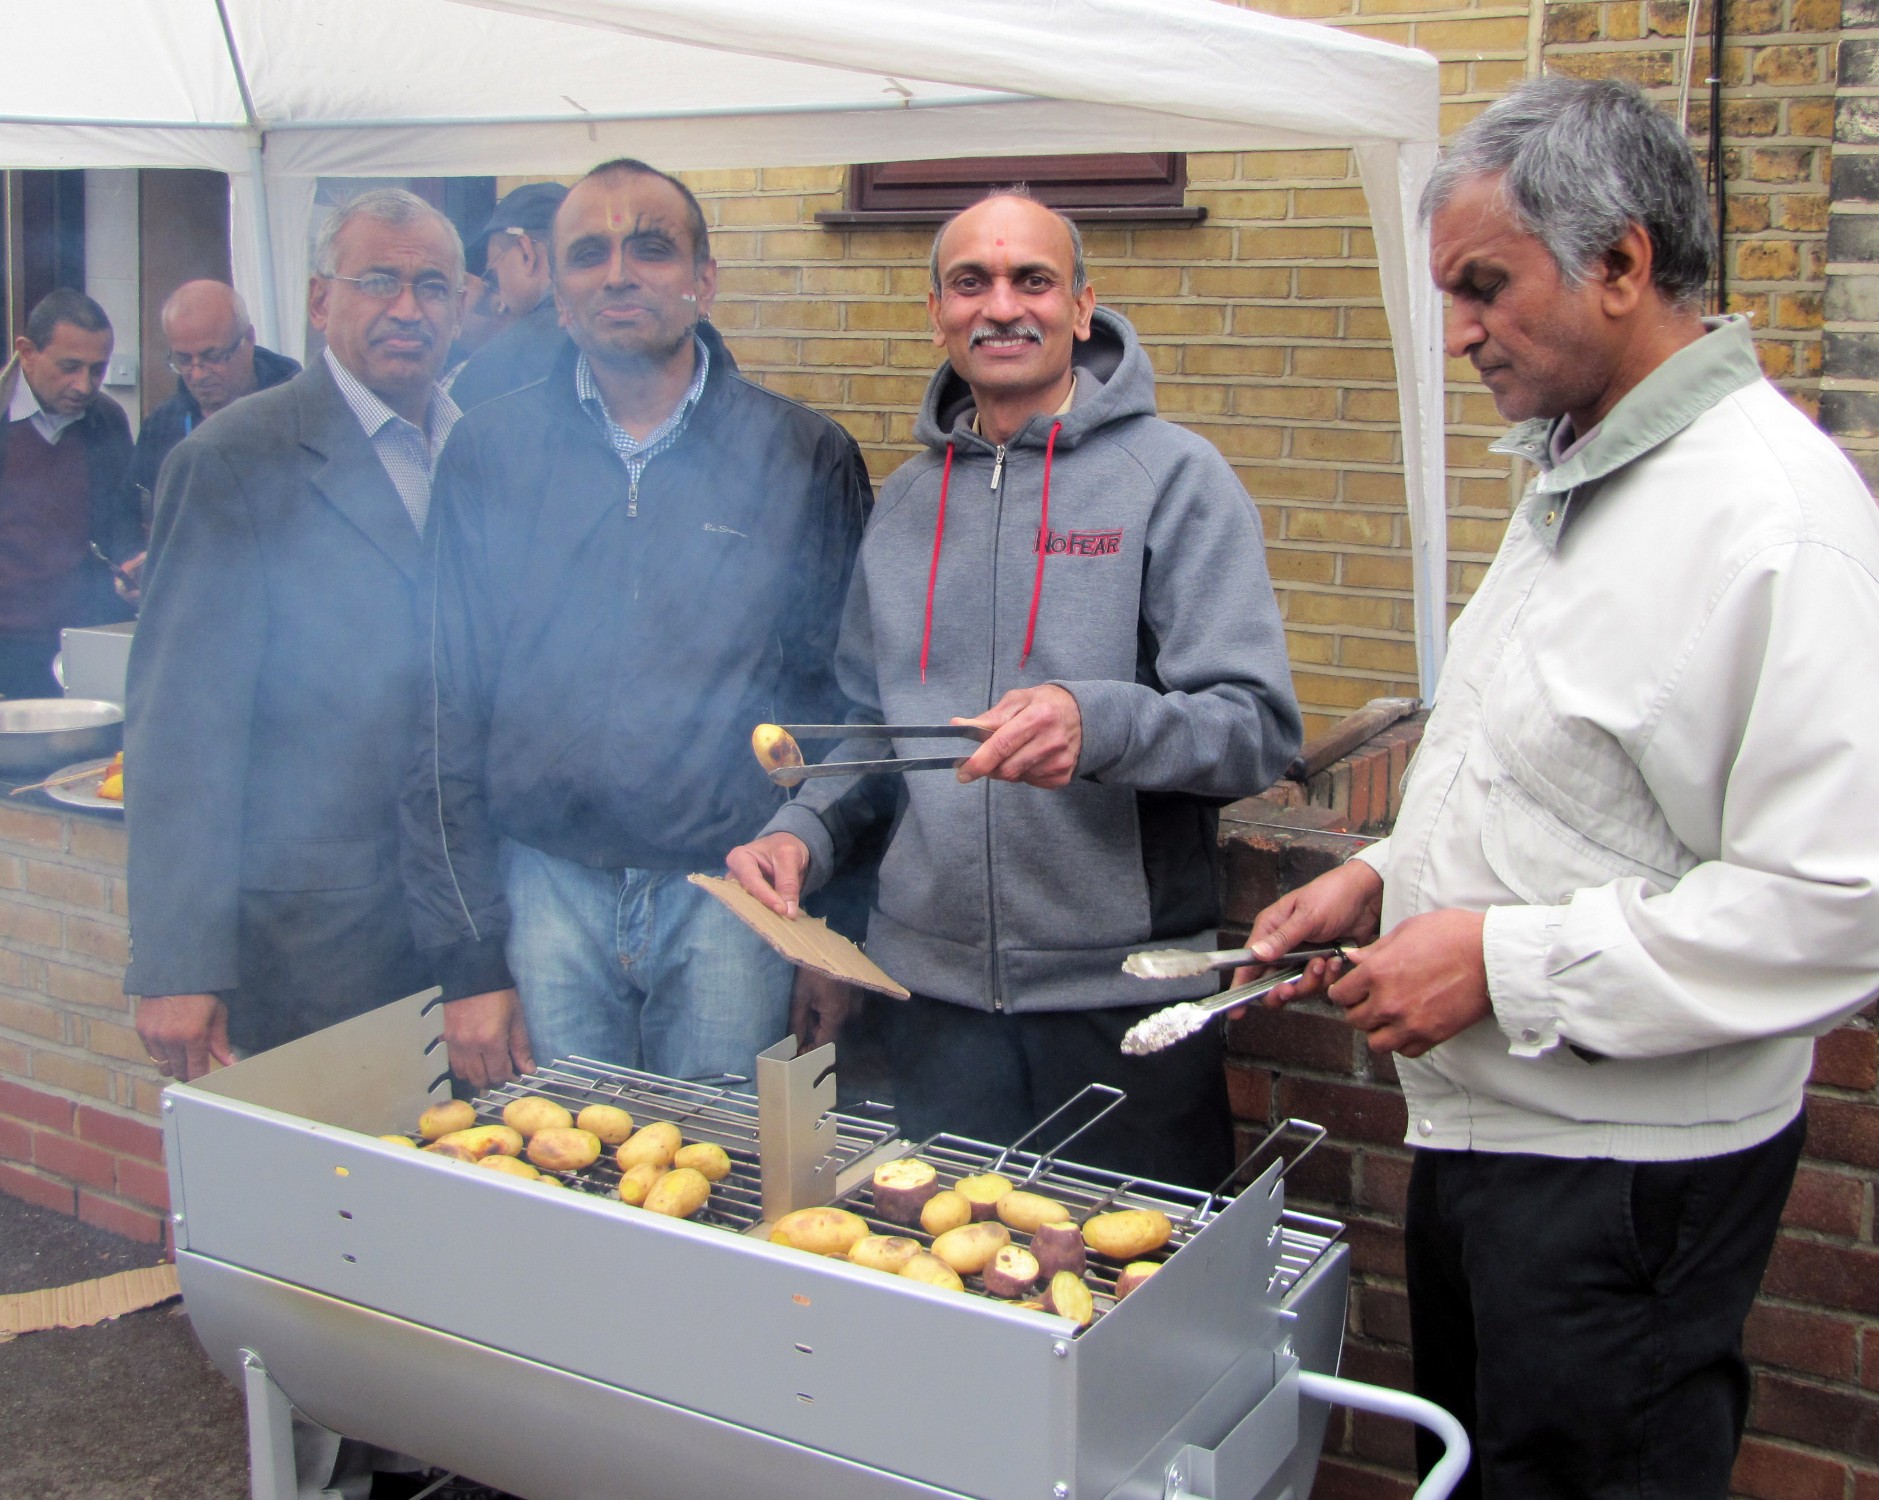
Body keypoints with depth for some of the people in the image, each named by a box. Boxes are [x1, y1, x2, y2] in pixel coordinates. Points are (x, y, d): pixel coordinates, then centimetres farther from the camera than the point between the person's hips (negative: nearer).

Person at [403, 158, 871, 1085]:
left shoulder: (806, 459, 2)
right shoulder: (491, 452, 5)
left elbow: (847, 699, 5)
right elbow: (446, 711, 4)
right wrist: (468, 954, -1)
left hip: (729, 893, -1)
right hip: (545, 886, 1)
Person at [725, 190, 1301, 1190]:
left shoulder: (1173, 477, -6)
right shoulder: (906, 499, 11)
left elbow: (1259, 729, -13)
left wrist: (1097, 722, -30)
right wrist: (803, 830, 1)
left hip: (1121, 986, -4)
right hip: (931, 983, 4)